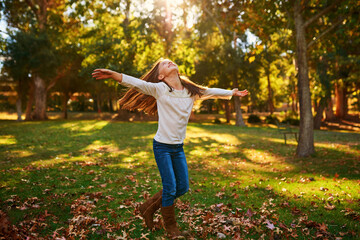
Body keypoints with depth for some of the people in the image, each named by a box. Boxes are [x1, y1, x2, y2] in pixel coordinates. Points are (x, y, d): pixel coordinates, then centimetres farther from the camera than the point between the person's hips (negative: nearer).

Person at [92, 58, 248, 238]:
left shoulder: (191, 91, 6)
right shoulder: (159, 89, -8)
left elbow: (211, 92, 18)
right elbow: (136, 83, -18)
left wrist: (232, 92, 29)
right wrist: (113, 74, -31)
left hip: (178, 148, 6)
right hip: (162, 146, -6)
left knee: (182, 188, 11)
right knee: (170, 188, -1)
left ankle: (149, 207, 31)